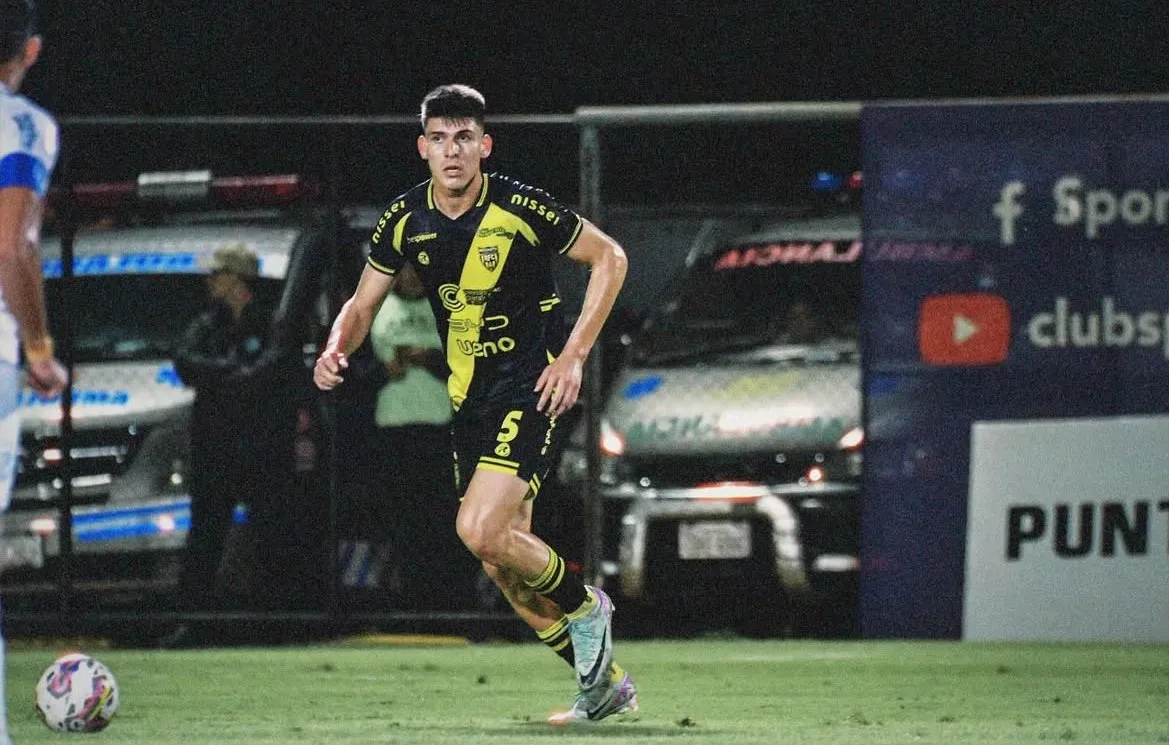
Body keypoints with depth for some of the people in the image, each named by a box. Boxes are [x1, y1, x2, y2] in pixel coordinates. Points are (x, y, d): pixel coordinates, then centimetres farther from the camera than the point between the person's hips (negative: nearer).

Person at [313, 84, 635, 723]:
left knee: (481, 531, -24)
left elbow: (609, 258, -4)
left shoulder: (519, 208, -15)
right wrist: (335, 350, -12)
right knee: (503, 566, 8)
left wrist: (573, 355, -11)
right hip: (470, 399, 6)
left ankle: (583, 606, 3)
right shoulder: (406, 220, -1)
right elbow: (363, 304, 10)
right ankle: (603, 683, 23)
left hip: (532, 389, -6)